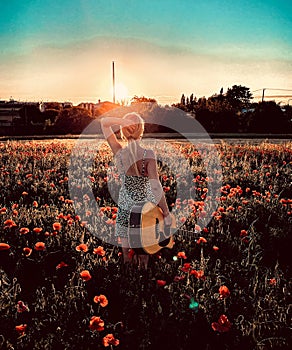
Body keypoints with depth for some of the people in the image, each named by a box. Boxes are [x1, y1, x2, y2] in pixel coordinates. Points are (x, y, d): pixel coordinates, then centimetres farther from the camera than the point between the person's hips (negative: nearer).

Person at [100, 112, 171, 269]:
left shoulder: (119, 152, -9)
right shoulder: (148, 154, -18)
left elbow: (104, 122, 1)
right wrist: (166, 212, -13)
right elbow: (156, 186, -21)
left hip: (125, 204, 3)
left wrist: (122, 121, -17)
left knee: (125, 243, 17)